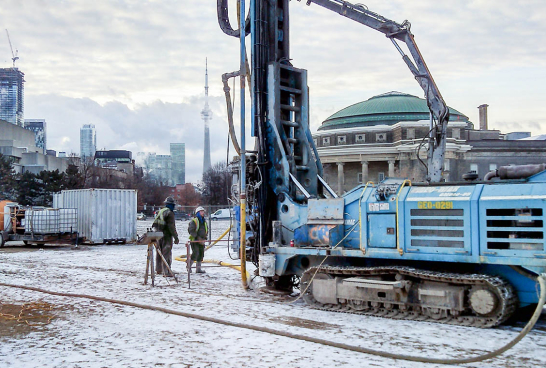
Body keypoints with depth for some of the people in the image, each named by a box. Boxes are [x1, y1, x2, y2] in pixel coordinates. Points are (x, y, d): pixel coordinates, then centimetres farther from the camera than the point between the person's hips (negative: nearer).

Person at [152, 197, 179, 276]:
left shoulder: (160, 211, 12)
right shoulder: (170, 213, -13)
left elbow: (155, 224, 16)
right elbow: (171, 226, -18)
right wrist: (176, 237, -15)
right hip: (166, 236, -8)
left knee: (159, 253, 18)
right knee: (167, 253, -6)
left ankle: (158, 269, 31)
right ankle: (167, 272, -8)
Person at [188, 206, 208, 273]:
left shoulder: (204, 221, 16)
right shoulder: (194, 220, -7)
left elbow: (206, 231, 22)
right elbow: (191, 230, -13)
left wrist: (205, 238, 4)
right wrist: (197, 237, -18)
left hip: (201, 241, 7)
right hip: (194, 240, -7)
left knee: (201, 254, 6)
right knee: (195, 253, -16)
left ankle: (198, 268, 15)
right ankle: (189, 266, -2)